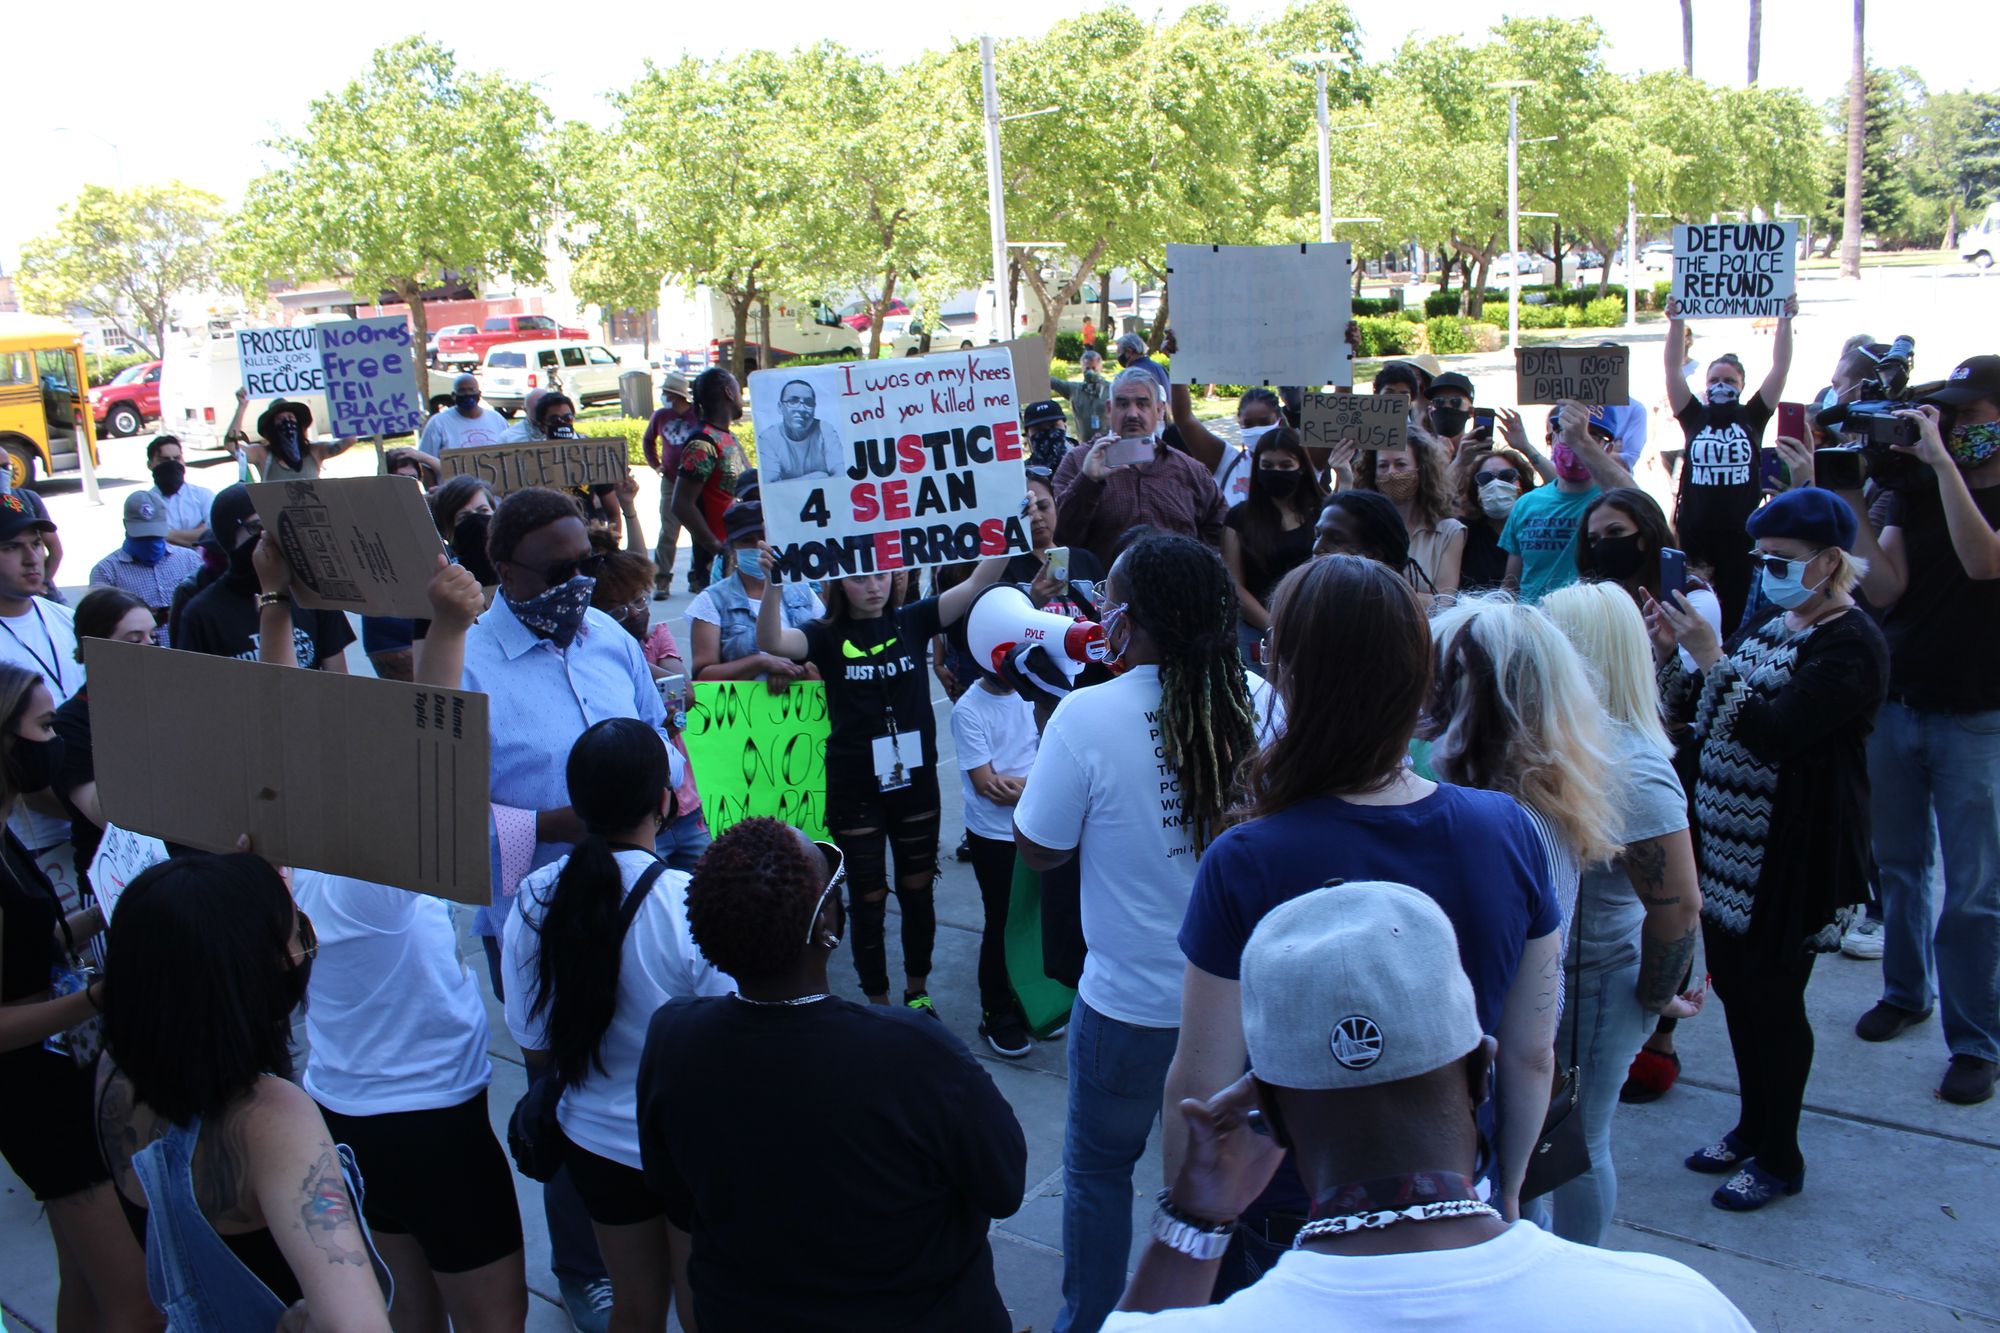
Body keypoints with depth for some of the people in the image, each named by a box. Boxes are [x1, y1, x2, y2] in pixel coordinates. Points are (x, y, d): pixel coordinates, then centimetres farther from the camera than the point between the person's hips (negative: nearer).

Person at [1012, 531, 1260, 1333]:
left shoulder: (1091, 715, -22)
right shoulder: (1254, 704, -12)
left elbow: (1039, 850, -11)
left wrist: (1054, 735, 0)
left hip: (1130, 1002, -4)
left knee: (1098, 1168, 19)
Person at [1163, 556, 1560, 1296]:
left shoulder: (1246, 865, -27)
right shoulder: (1509, 832, -14)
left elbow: (1202, 1085, -18)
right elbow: (1532, 1055, -3)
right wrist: (1507, 1190, 14)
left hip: (1288, 1233, -3)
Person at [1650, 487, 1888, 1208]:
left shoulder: (1851, 645, -15)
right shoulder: (1769, 622, 11)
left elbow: (1774, 733, -26)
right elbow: (1695, 711, 12)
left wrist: (1712, 658, -28)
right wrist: (1668, 653, -4)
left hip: (1793, 857, -8)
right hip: (1728, 841, 8)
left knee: (1773, 999, 3)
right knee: (1734, 985, 16)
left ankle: (1778, 1157, 19)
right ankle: (1753, 1126, 33)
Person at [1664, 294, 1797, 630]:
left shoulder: (1752, 417, 7)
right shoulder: (1694, 417, 7)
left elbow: (1780, 368, 2)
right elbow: (1672, 369, 0)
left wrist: (1785, 321, -6)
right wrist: (1676, 322, -8)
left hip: (1740, 533, 0)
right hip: (1694, 534, 0)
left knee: (1733, 615, 2)